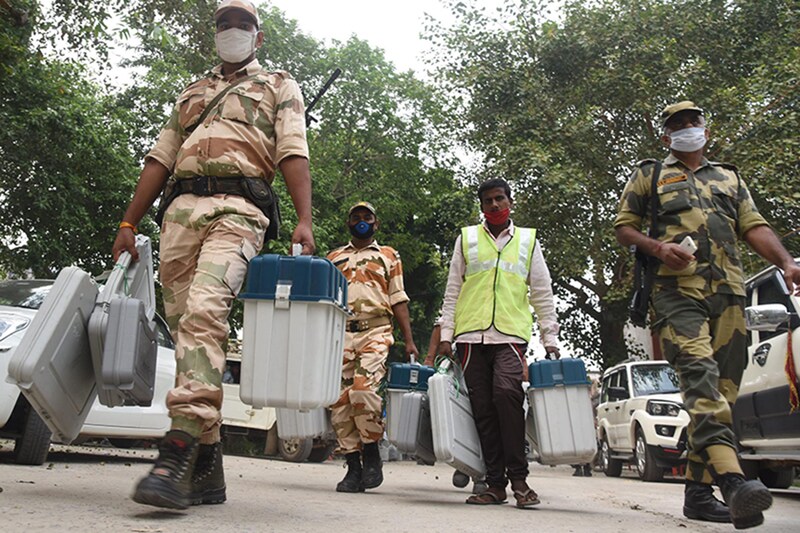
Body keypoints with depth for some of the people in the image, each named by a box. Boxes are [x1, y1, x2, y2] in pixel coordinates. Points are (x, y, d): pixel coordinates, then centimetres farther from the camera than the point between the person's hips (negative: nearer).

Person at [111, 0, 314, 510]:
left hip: (237, 212, -5)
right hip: (181, 211, 5)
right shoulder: (192, 93, 31)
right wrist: (129, 224, 16)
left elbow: (293, 154, 1)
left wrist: (305, 220, -14)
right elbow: (160, 160, 25)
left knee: (203, 313, -27)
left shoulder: (279, 86, 18)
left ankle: (180, 449, -30)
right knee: (185, 326, -1)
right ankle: (207, 469, 4)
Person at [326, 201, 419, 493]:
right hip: (339, 334, 3)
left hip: (375, 332, -3)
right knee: (339, 400, -3)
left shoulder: (388, 256, 16)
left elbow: (398, 300, 11)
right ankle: (353, 466, 7)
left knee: (363, 389, -23)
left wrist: (409, 340, 2)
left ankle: (371, 452, -4)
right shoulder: (334, 258, 21)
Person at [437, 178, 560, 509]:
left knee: (506, 392, -23)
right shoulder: (466, 239, 16)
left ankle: (518, 478, -13)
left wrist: (550, 339, 8)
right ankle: (495, 483, 8)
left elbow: (542, 294, 15)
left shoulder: (528, 240, 16)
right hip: (471, 335, 2)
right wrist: (446, 335, 5)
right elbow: (452, 291, 13)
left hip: (511, 334, -1)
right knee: (482, 407, 0)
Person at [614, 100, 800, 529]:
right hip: (676, 289, -4)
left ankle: (698, 491, 7)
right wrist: (657, 247, -9)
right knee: (700, 374, -24)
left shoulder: (729, 178, 29)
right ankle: (732, 479, -37)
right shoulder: (650, 175, 19)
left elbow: (754, 227, 18)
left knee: (721, 388, 0)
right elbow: (623, 226, 12)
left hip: (728, 292, 5)